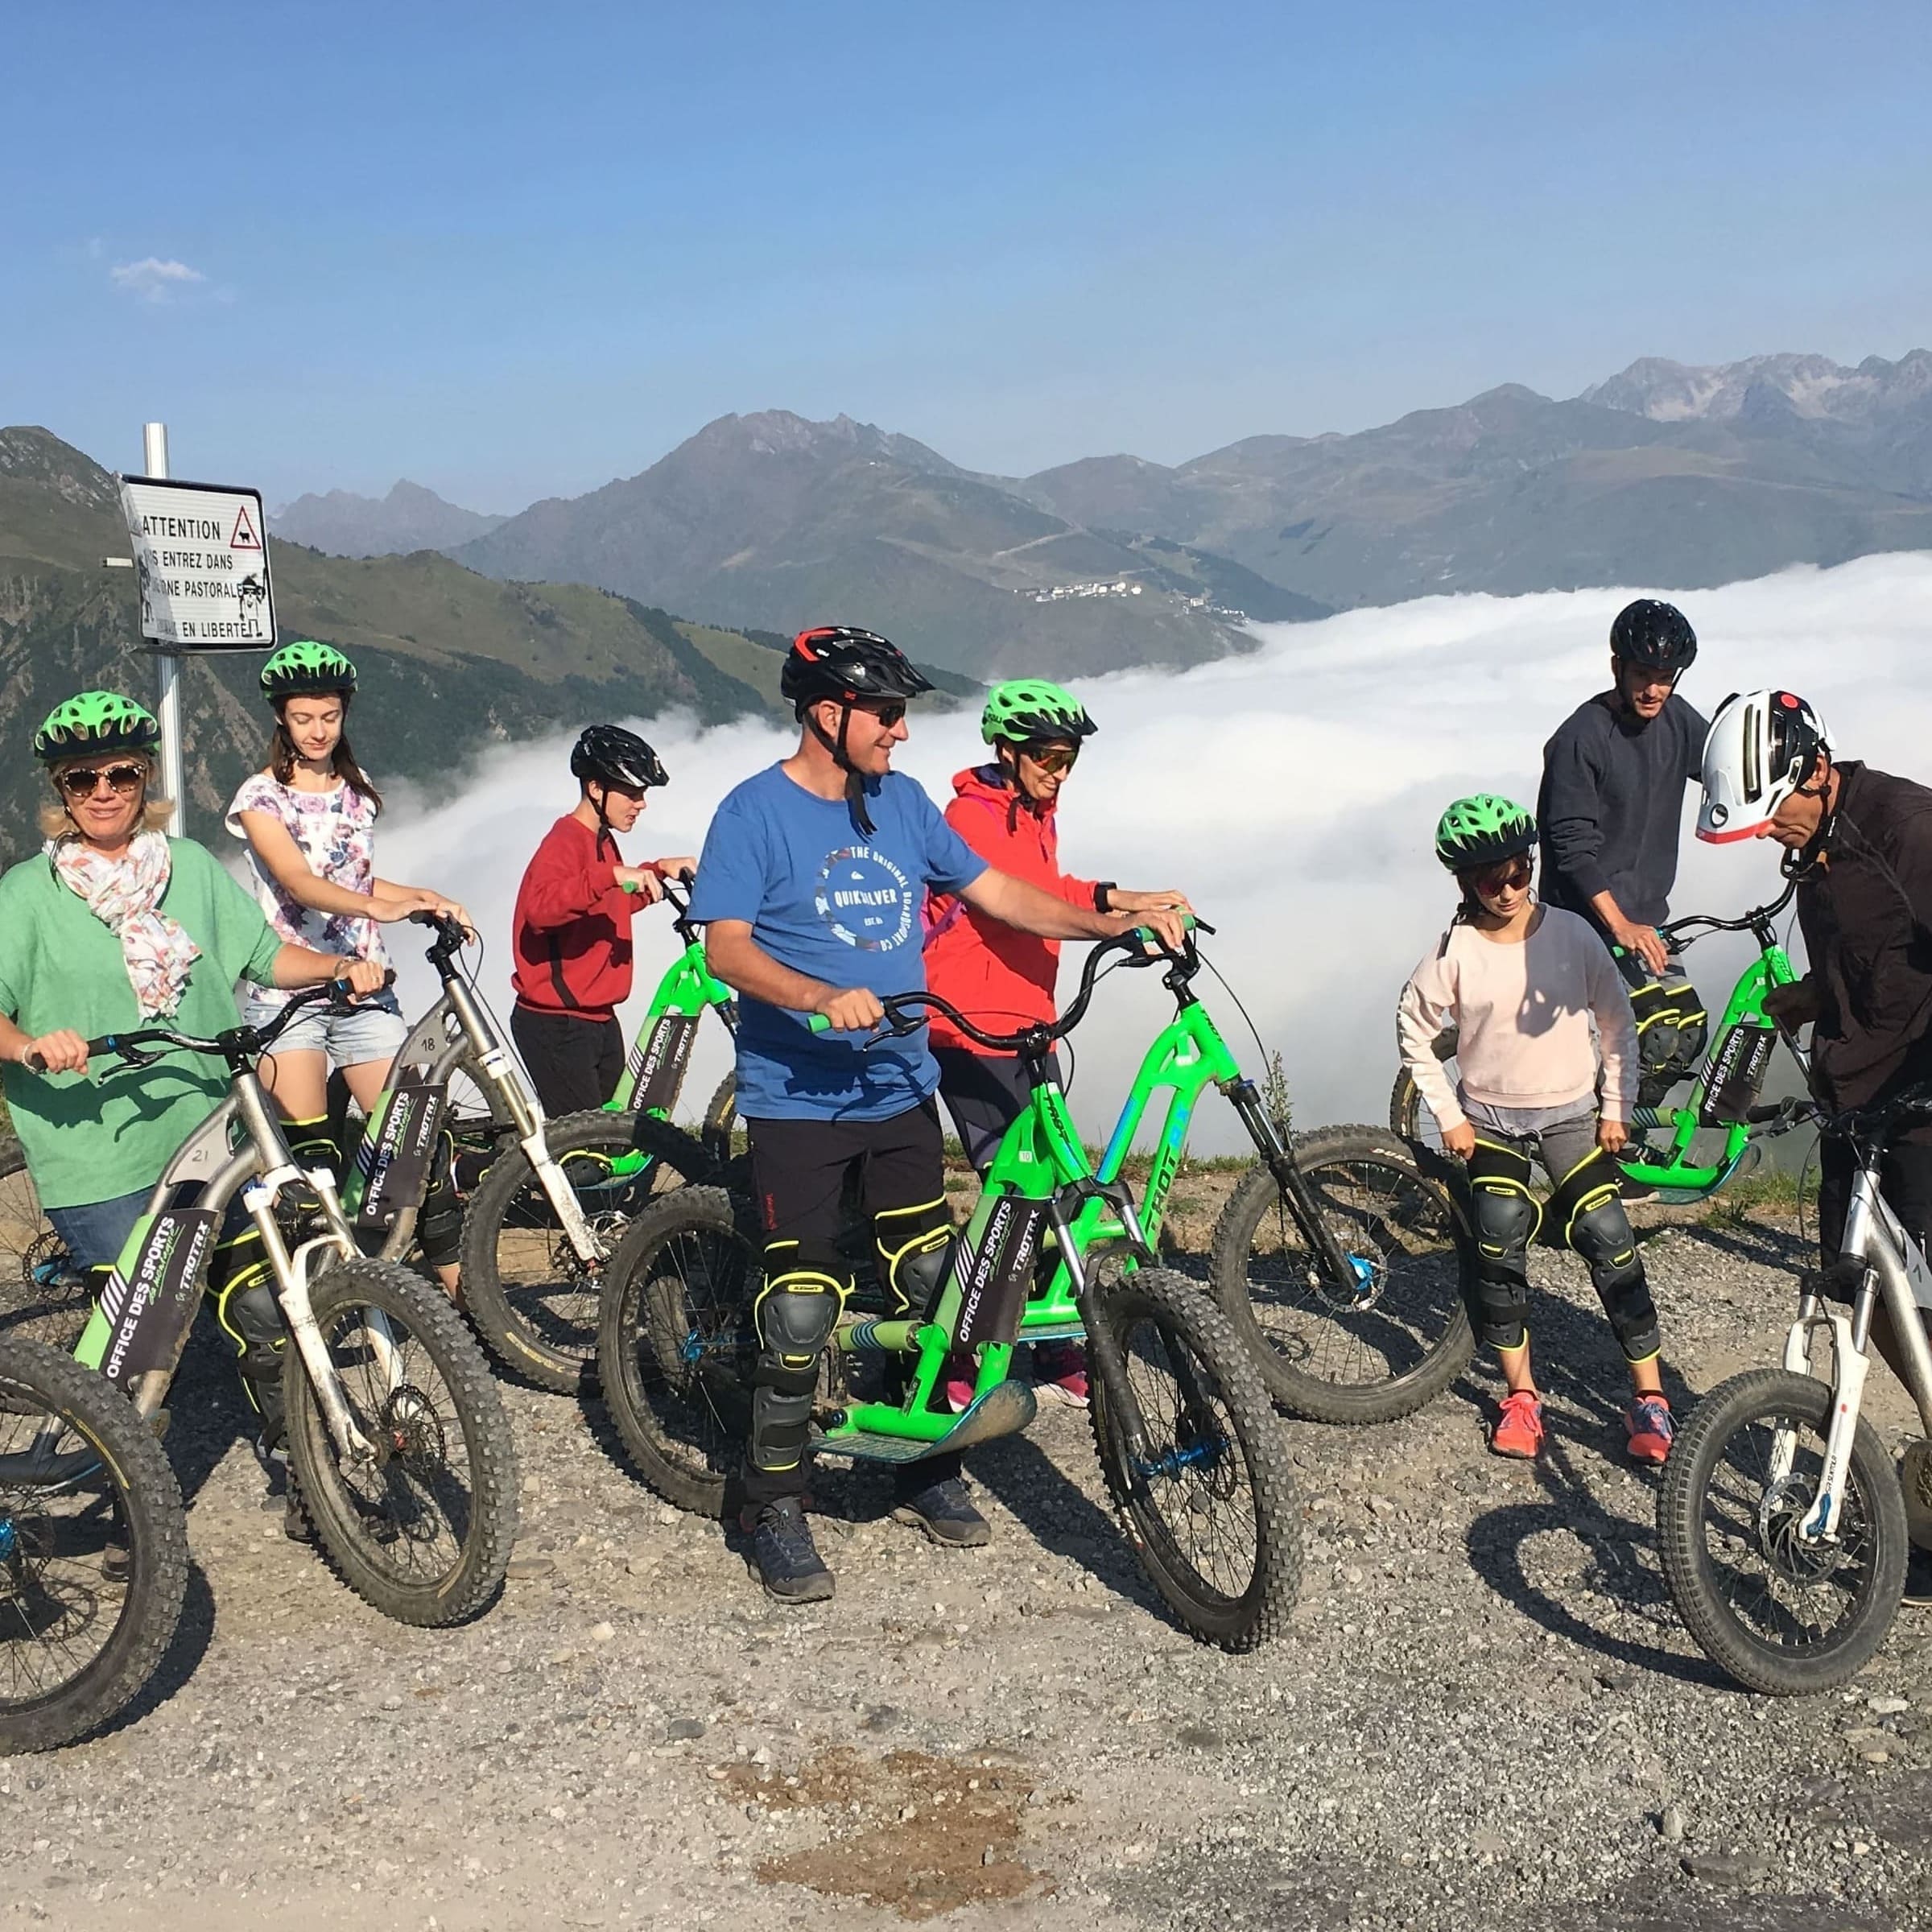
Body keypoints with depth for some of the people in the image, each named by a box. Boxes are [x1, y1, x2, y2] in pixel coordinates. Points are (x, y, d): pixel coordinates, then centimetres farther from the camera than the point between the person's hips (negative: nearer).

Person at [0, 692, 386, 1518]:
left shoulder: (191, 866, 10)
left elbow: (265, 953, 13)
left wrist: (342, 966, -4)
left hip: (213, 1137, 3)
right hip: (101, 1161, -3)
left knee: (261, 1312, 3)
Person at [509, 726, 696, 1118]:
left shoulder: (602, 842, 14)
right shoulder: (564, 842, -16)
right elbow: (541, 908, -36)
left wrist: (657, 871, 18)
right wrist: (612, 874, -42)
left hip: (598, 1020, 10)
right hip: (557, 1025, -10)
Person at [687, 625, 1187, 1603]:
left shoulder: (902, 803, 9)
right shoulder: (755, 813, -8)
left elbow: (996, 893, 12)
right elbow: (726, 947, -17)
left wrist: (1116, 923, 2)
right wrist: (824, 996, -33)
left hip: (900, 1091, 6)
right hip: (797, 1098, -6)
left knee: (931, 1287, 10)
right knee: (802, 1307, -7)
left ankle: (925, 1468, 29)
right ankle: (775, 1508, 8)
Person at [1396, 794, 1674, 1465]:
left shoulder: (1572, 934, -8)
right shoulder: (1455, 952, -11)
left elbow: (1617, 1021, 1)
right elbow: (1413, 1032, 0)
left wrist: (1617, 1106, -2)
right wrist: (1449, 1115, -2)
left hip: (1572, 1113, 0)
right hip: (1491, 1120, 0)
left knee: (1609, 1242, -8)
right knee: (1499, 1252, -5)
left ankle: (1649, 1394, 0)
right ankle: (1521, 1393, 11)